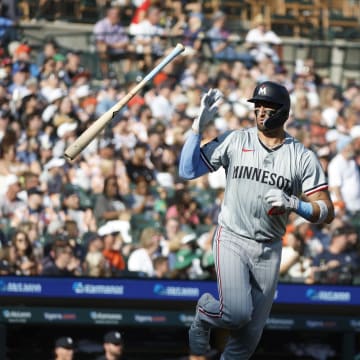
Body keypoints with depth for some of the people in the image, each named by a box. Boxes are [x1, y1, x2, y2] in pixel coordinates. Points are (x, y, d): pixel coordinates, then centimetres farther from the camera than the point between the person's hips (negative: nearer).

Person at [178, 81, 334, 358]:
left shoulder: (303, 157, -1)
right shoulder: (235, 140, -1)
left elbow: (327, 212, -3)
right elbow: (188, 171, -3)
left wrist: (293, 203, -21)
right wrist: (198, 127, -11)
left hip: (269, 250, 2)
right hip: (232, 240, -2)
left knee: (252, 332, 6)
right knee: (238, 313, -23)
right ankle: (205, 312, 10)